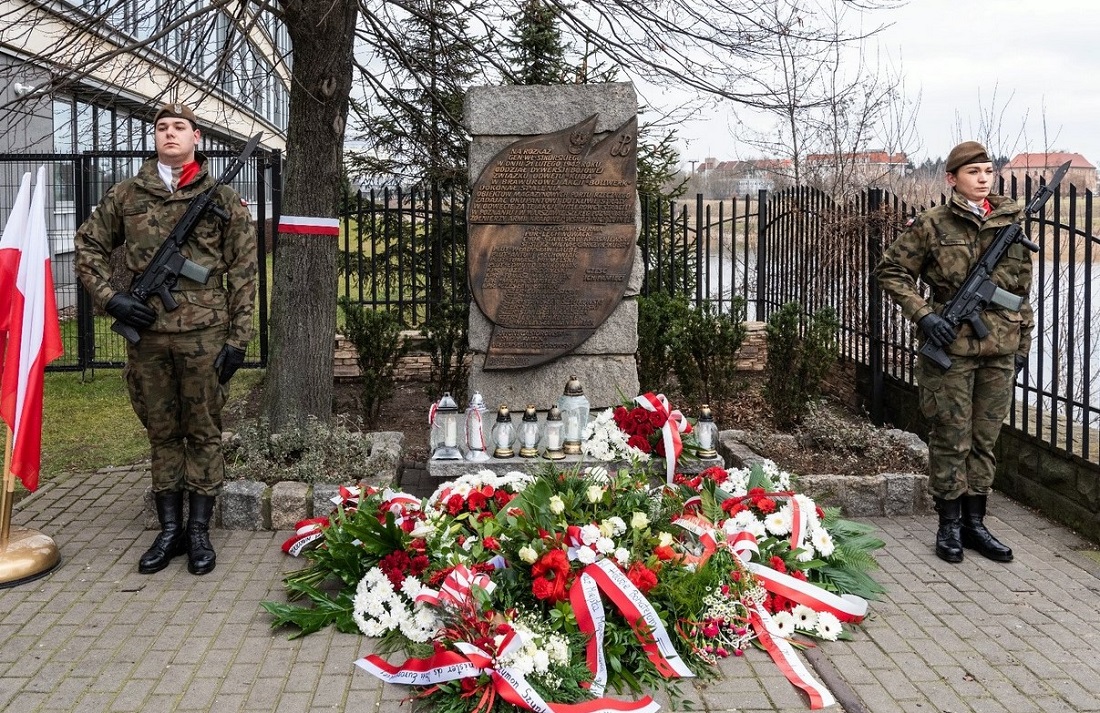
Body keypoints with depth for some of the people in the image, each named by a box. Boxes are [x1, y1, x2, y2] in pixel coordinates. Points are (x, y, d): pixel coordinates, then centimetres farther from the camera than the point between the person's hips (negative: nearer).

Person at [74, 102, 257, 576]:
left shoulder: (223, 200, 3)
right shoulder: (127, 195, 8)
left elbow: (242, 273, 1)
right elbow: (87, 246, 14)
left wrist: (237, 339, -4)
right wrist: (110, 297, -1)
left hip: (203, 333, -2)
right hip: (147, 332, 2)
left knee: (203, 432, 5)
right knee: (161, 433, 10)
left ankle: (199, 531, 15)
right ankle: (170, 529, 21)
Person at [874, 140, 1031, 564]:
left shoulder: (1012, 222, 8)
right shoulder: (932, 225, -5)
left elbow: (1023, 288, 15)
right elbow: (890, 271, -1)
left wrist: (1023, 343, 13)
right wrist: (922, 314, -11)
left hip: (1000, 352, 4)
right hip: (951, 347, -4)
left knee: (986, 439, 11)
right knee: (951, 439, 3)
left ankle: (974, 523, 22)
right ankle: (949, 526, 15)